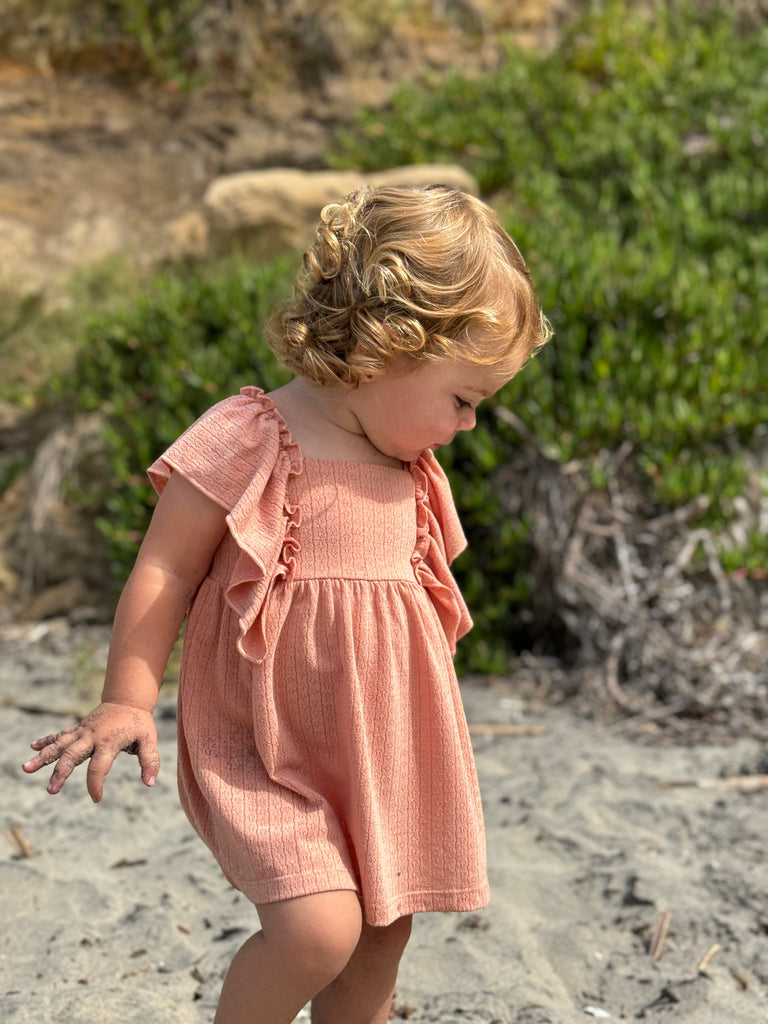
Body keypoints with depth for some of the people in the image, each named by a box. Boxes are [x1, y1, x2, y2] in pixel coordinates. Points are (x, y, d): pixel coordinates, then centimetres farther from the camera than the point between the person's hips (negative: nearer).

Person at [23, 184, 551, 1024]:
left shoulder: (408, 468, 9)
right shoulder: (249, 441, -14)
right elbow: (164, 569, -11)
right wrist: (127, 699, -17)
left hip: (383, 748, 7)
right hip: (267, 751, -7)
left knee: (381, 933, 14)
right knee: (320, 927, -21)